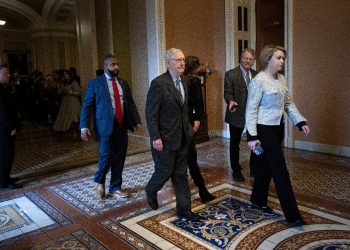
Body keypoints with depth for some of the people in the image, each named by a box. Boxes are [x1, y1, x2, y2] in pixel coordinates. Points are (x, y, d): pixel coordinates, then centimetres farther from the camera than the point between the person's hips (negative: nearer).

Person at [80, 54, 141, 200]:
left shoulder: (123, 83, 13)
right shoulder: (95, 83, -1)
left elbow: (130, 104, 15)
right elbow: (87, 106, -4)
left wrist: (136, 121, 4)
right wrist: (84, 126, -14)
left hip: (122, 126, 5)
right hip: (105, 126, -4)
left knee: (119, 159, 8)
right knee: (107, 157, -6)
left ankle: (115, 188, 25)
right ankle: (100, 181, 26)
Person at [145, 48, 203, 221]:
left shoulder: (184, 80, 7)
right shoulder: (158, 83, -16)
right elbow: (151, 113, -16)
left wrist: (188, 127, 13)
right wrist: (155, 138, -19)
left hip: (183, 137, 7)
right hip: (165, 139, -6)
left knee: (181, 174, 12)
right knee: (165, 172, 7)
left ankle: (184, 209, 22)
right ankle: (151, 191, 38)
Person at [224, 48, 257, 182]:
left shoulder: (256, 75, 8)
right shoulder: (231, 74, -7)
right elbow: (227, 92, -12)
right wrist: (230, 101, -32)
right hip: (237, 115, -4)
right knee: (235, 144, 9)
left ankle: (254, 169, 29)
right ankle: (236, 171, 24)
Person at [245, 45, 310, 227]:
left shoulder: (281, 79, 8)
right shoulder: (259, 81, -15)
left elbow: (288, 103, 13)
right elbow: (251, 109, -15)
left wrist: (301, 122, 2)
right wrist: (252, 137, -18)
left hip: (278, 127, 8)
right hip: (264, 129, -8)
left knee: (265, 164, 17)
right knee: (280, 170, -5)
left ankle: (258, 200, 33)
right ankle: (292, 214, 5)